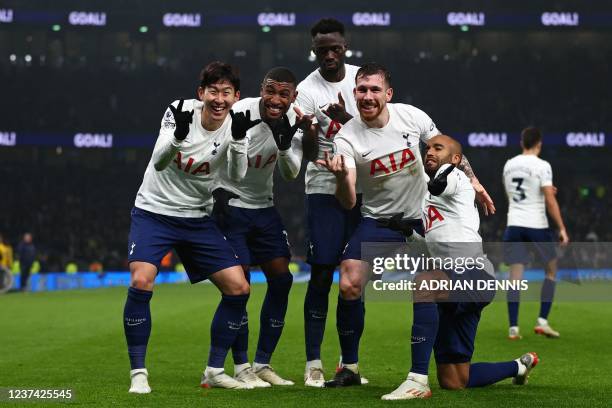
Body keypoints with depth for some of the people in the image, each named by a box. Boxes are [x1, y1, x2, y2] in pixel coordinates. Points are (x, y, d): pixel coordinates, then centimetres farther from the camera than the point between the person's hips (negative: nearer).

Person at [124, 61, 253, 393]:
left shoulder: (235, 126, -8)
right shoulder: (180, 111, -15)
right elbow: (158, 163, -28)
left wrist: (239, 144, -40)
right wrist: (177, 136, -47)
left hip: (197, 219, 4)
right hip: (154, 212, -3)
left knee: (238, 288, -4)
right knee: (141, 282, -24)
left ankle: (214, 371, 10)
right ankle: (138, 373, -11)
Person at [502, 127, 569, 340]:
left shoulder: (509, 165, 9)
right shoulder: (542, 166, -8)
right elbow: (550, 201, -13)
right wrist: (562, 228, -8)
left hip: (514, 225, 4)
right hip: (537, 225, -4)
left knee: (515, 276, 2)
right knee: (551, 271, 14)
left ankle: (513, 328, -3)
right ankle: (542, 321, 7)